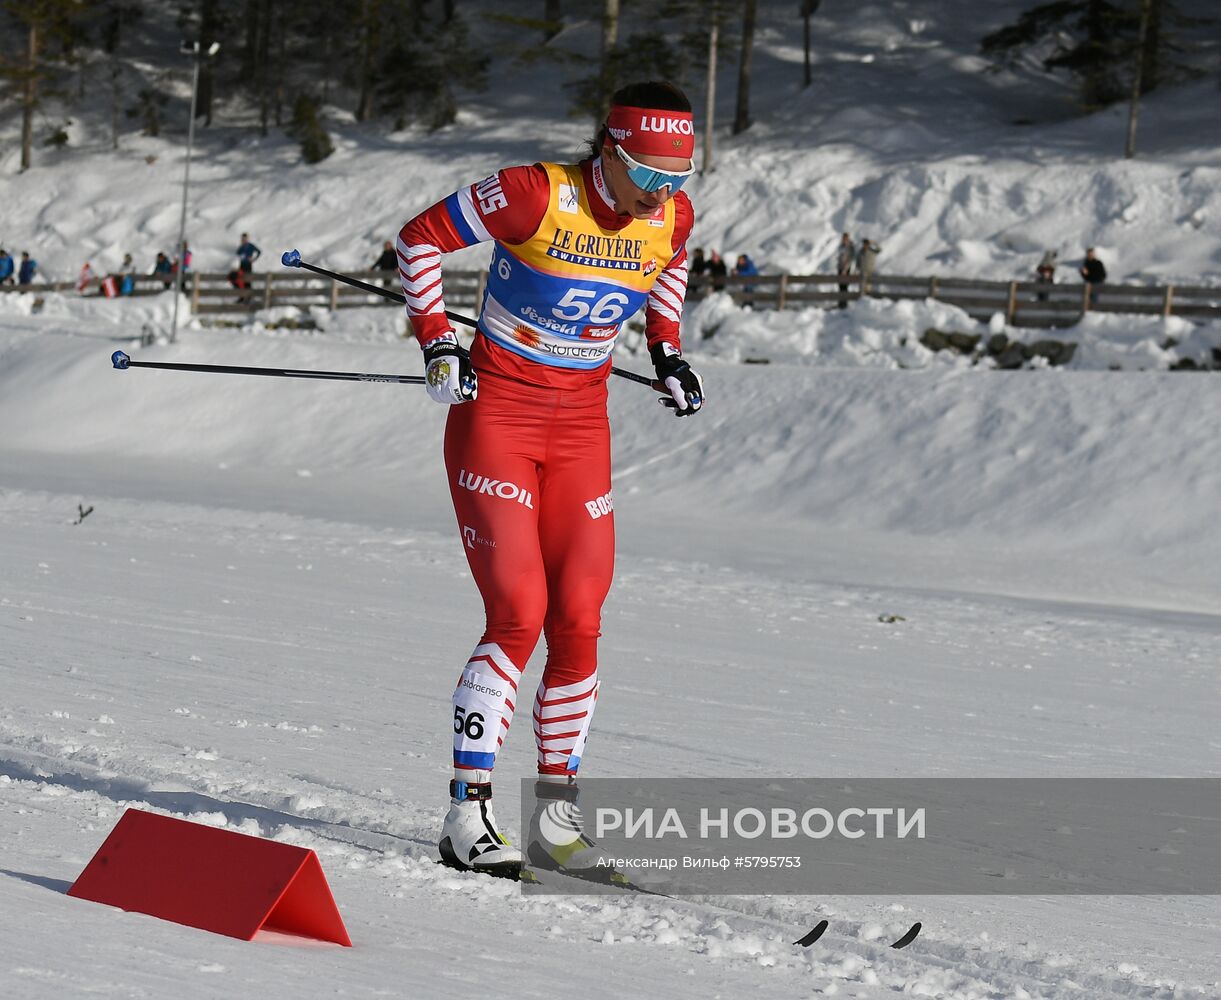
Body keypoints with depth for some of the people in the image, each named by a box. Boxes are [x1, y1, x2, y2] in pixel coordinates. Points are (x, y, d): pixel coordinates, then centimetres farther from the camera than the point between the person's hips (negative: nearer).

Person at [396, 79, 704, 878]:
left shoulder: (672, 218, -4)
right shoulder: (537, 195, -19)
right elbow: (420, 238, -7)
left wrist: (668, 350, 13)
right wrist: (438, 345, -12)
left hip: (581, 429, 5)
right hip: (495, 414, -5)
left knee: (579, 625, -1)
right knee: (519, 615, -15)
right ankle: (468, 814, -10)